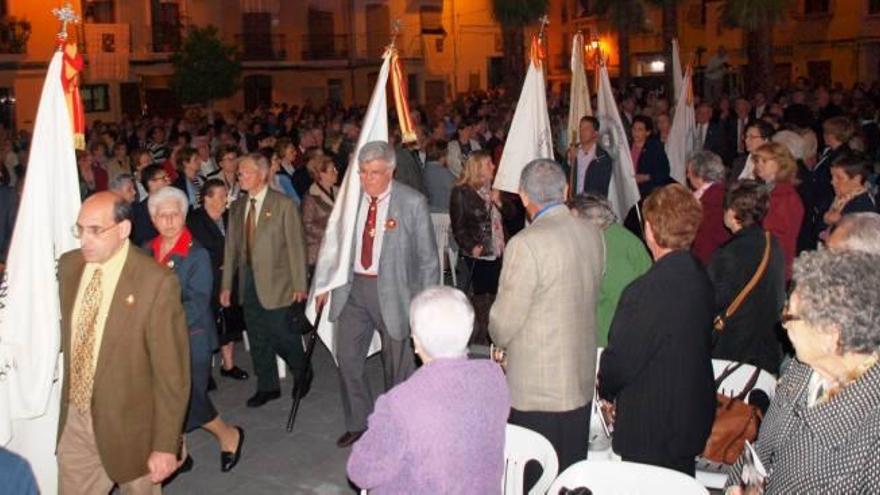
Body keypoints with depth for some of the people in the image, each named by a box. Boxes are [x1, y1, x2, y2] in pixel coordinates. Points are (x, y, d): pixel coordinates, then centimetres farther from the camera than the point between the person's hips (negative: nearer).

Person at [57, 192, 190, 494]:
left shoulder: (156, 282, -22)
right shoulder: (68, 265, -2)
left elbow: (172, 372, -18)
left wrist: (165, 446, -16)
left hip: (129, 425, -5)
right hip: (75, 421, 5)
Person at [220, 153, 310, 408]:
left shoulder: (283, 204, -7)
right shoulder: (237, 207, 9)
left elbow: (295, 246, -8)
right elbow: (231, 247, 10)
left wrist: (299, 285, -11)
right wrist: (226, 285, 8)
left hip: (276, 282, -5)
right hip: (248, 281, 5)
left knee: (282, 334, -1)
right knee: (257, 339, 12)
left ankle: (302, 375, 26)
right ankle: (267, 387, 26)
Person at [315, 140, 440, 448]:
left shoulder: (413, 203, -10)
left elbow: (427, 258, -7)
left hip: (393, 290, -4)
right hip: (353, 287, 4)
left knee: (397, 365, 9)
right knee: (347, 358, 9)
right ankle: (358, 424, 30)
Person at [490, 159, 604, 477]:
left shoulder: (525, 244, -21)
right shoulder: (592, 234, 0)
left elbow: (505, 320, -15)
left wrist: (501, 340, 6)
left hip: (536, 388, -7)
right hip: (582, 379, 7)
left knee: (536, 479, 8)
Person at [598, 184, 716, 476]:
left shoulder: (649, 291, -28)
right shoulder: (699, 278, -2)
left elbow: (620, 360, -20)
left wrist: (606, 388, 3)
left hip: (651, 430, -8)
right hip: (693, 417, 8)